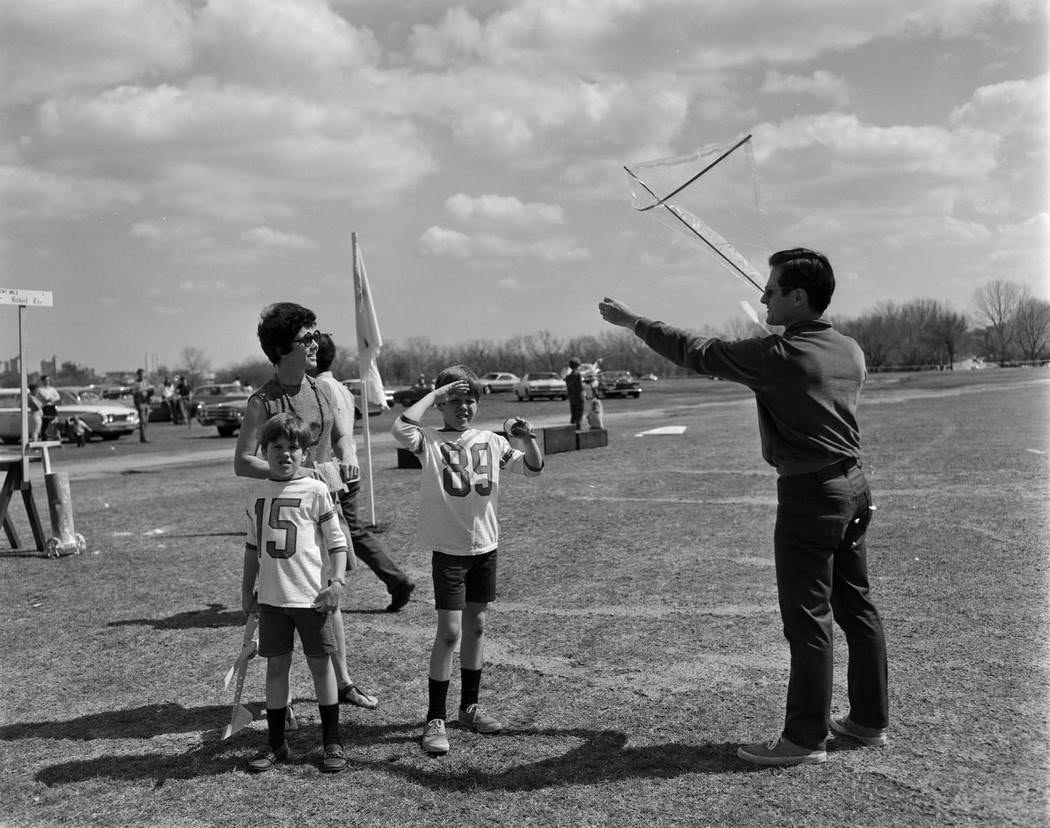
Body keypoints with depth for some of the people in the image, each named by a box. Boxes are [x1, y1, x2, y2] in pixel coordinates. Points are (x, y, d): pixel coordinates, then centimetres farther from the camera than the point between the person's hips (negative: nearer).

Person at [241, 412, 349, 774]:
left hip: (311, 596, -4)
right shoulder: (256, 492, 7)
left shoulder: (315, 491, -6)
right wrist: (247, 589, 15)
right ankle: (276, 744, 21)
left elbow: (337, 542, -4)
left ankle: (332, 743, 16)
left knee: (321, 664, 5)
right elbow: (252, 545, 16)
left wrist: (337, 582, -14)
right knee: (276, 665, 10)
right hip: (271, 597, 4)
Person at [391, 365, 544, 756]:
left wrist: (529, 438, -15)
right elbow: (401, 427, -28)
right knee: (448, 632, -6)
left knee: (475, 627, 15)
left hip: (485, 547, 5)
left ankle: (469, 707, 29)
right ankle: (435, 720, 4)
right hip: (449, 549, -5)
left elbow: (533, 468, 4)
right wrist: (436, 392, -19)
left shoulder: (491, 441, 5)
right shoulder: (430, 441, -8)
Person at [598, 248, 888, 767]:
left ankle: (805, 738, 9)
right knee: (857, 607, 16)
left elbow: (696, 353, -11)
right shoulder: (851, 352, 5)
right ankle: (870, 720, 27)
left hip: (809, 496, -8)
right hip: (853, 488, 8)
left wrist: (633, 322, -1)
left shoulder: (778, 355, -17)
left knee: (808, 619, -1)